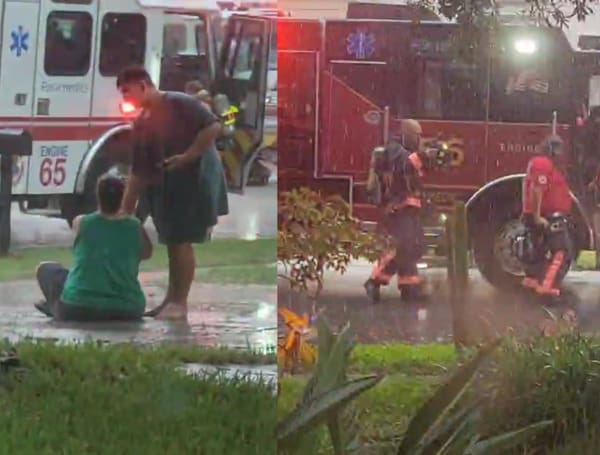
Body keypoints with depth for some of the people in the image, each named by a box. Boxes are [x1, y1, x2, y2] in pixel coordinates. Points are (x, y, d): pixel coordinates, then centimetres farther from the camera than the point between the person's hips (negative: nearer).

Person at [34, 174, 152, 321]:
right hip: (127, 311, 2)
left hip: (78, 310, -2)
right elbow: (146, 253, 22)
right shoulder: (134, 227, 2)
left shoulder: (81, 223, -1)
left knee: (45, 269, 24)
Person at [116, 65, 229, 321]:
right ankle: (171, 299, 18)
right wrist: (126, 209, 5)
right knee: (172, 242, 11)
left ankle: (180, 303, -4)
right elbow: (139, 171, 10)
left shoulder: (179, 103, -13)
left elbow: (213, 126, -20)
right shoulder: (141, 123, 9)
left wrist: (187, 157, -23)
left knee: (182, 241, -8)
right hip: (165, 185, 8)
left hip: (194, 180, -8)